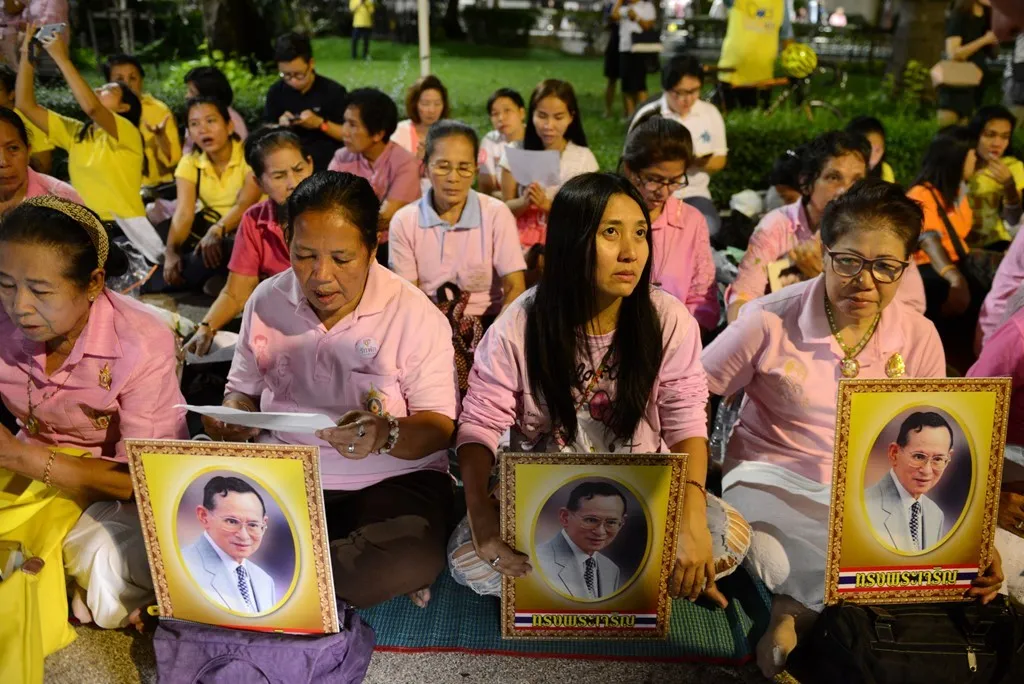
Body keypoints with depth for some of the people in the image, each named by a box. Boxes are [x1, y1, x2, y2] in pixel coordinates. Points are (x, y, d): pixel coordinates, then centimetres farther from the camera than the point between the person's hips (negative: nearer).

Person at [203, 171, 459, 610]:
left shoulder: (415, 314, -8)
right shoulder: (266, 301, 4)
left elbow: (440, 425, -9)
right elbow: (243, 390, 14)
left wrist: (387, 435, -31)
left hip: (391, 479, -3)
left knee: (412, 558, -35)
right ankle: (362, 578, -11)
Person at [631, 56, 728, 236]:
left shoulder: (710, 113, 5)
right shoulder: (648, 116, -3)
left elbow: (719, 161, 11)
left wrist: (700, 163, -13)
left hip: (694, 193, 2)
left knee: (708, 228, -28)